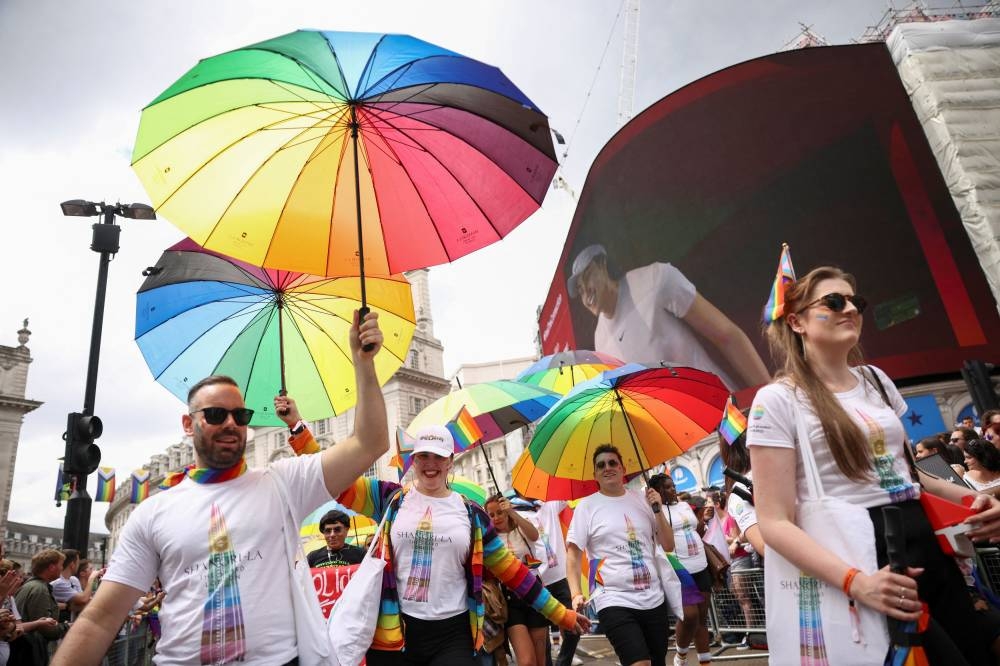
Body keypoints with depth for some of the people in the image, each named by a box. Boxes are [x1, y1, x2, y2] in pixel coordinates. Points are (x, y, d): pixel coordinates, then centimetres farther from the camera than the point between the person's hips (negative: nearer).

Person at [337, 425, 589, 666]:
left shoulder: (471, 514, 5)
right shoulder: (391, 499, 3)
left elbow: (510, 569, 9)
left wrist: (561, 614, 9)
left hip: (454, 634, 1)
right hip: (393, 632, 0)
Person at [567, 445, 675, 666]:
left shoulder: (642, 500, 8)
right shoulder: (587, 505, -2)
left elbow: (668, 546, 9)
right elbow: (573, 554, -3)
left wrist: (657, 510, -4)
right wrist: (576, 594, -16)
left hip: (654, 599, 5)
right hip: (615, 602, -4)